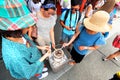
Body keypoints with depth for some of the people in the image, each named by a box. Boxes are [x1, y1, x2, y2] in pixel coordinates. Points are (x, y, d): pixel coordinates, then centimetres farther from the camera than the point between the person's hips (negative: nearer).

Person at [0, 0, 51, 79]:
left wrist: (40, 47, -3)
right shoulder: (14, 56, -49)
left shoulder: (19, 35, -26)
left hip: (34, 58, 6)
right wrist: (44, 56, -27)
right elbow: (29, 72, -32)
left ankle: (42, 69, 71)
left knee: (41, 67, 37)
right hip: (32, 66, -5)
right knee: (38, 72, 31)